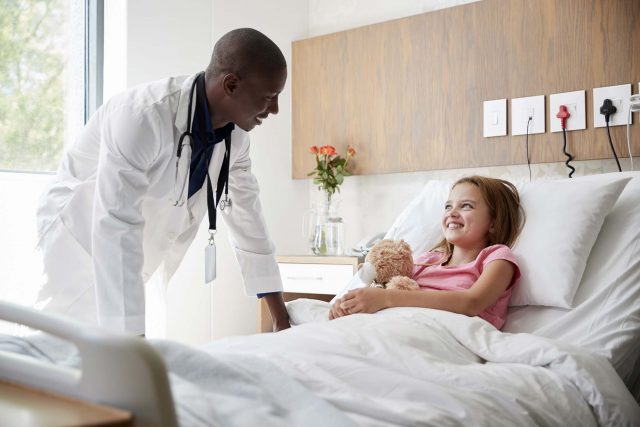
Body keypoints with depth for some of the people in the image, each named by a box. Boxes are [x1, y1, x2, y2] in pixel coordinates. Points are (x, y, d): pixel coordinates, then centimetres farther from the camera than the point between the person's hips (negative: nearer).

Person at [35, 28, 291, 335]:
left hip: (141, 244, 6)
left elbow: (246, 213, -3)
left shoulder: (236, 133, -12)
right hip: (83, 230, -6)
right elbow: (115, 229, -39)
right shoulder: (143, 115, -35)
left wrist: (279, 314, -3)